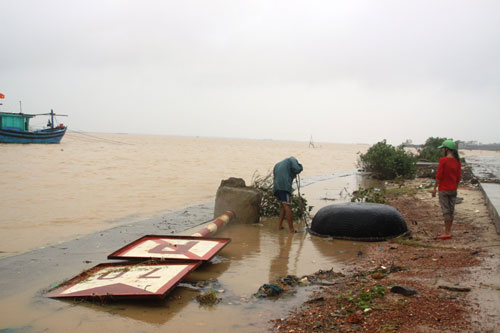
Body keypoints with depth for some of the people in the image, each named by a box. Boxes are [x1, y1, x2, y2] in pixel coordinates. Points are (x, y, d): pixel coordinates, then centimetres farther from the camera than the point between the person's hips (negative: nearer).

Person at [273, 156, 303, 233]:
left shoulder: (277, 165, 33)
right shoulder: (292, 160, 13)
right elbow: (297, 169, -2)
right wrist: (300, 165, 21)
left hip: (276, 187, 7)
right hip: (284, 187, -7)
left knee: (284, 207, 19)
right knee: (287, 207, -11)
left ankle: (279, 225, 13)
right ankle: (291, 229, -15)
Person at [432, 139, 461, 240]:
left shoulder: (443, 160, -14)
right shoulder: (457, 161, 5)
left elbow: (439, 176, -14)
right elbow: (459, 177, 8)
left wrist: (435, 188, -7)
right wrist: (455, 187, 19)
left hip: (444, 189, -6)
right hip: (453, 190, 6)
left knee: (446, 211, -2)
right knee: (451, 210, 12)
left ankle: (447, 233, 1)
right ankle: (449, 231, 19)